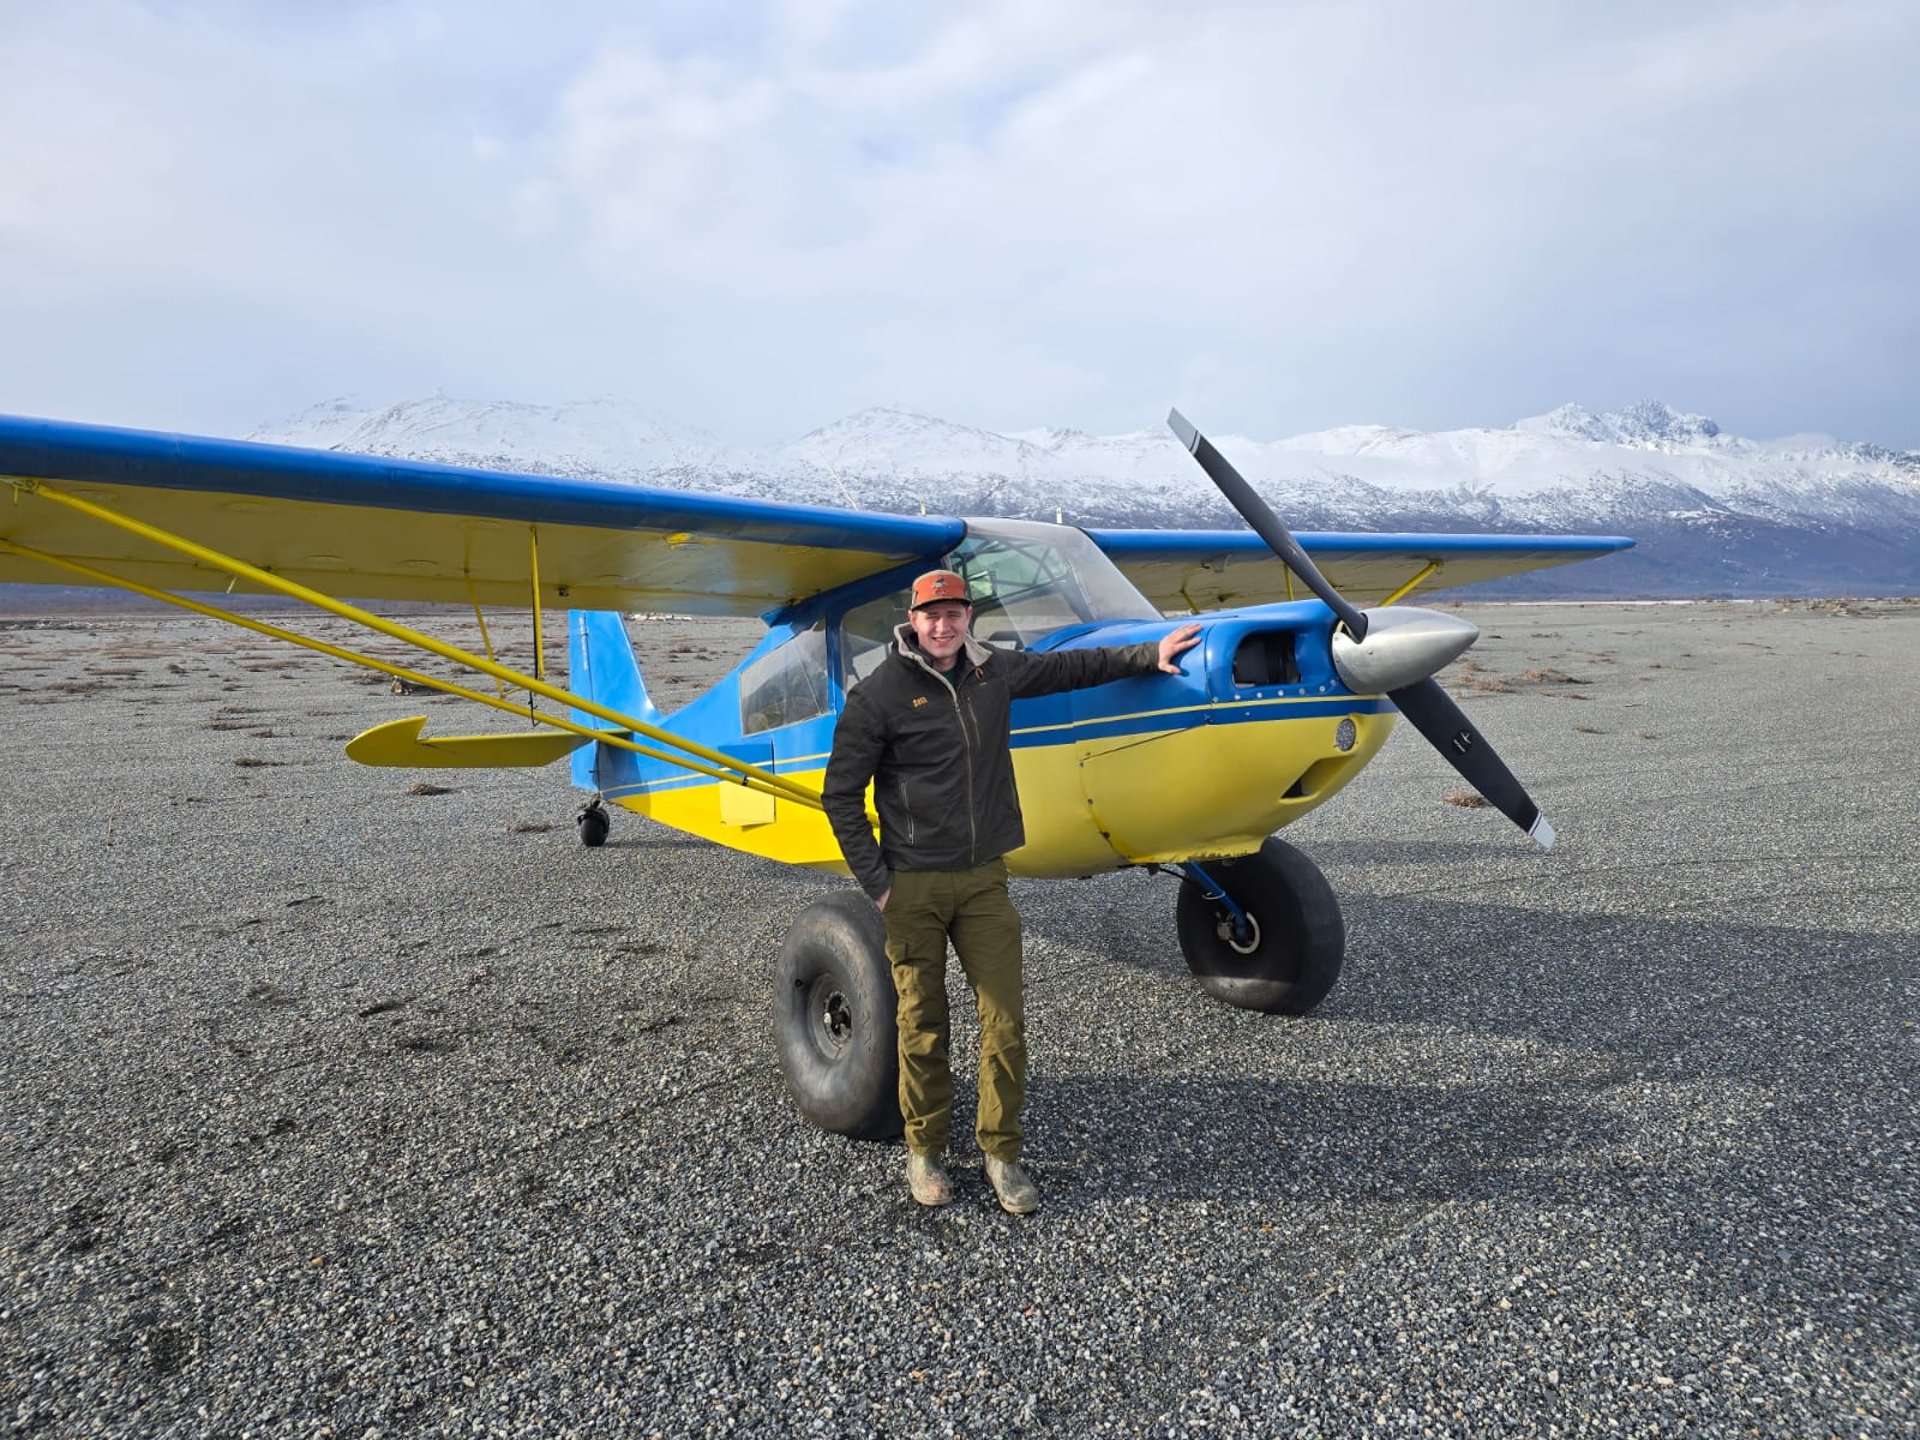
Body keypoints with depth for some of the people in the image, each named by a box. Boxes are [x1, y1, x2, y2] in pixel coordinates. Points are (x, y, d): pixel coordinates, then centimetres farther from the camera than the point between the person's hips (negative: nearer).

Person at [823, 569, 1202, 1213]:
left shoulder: (994, 670, 6)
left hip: (984, 879, 4)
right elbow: (842, 793, -4)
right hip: (913, 887, -3)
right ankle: (924, 1152, 25)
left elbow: (1071, 666, 22)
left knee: (1006, 1020, 2)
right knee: (922, 1027, 6)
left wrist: (1151, 653, 22)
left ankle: (1001, 1153, 19)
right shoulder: (879, 694, -7)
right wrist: (875, 881, -7)